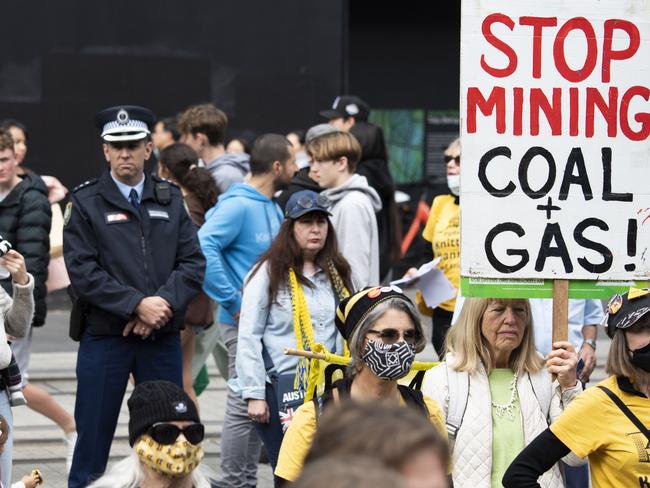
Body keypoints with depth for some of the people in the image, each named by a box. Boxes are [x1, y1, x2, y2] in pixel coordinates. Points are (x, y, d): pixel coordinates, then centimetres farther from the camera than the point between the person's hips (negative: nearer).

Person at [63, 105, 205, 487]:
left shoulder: (171, 199, 10)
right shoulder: (86, 202, 0)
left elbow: (193, 263, 4)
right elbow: (83, 271, -10)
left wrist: (162, 305, -13)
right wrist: (137, 304, -18)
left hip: (163, 337, 3)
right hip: (104, 337, -3)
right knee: (93, 439, 0)